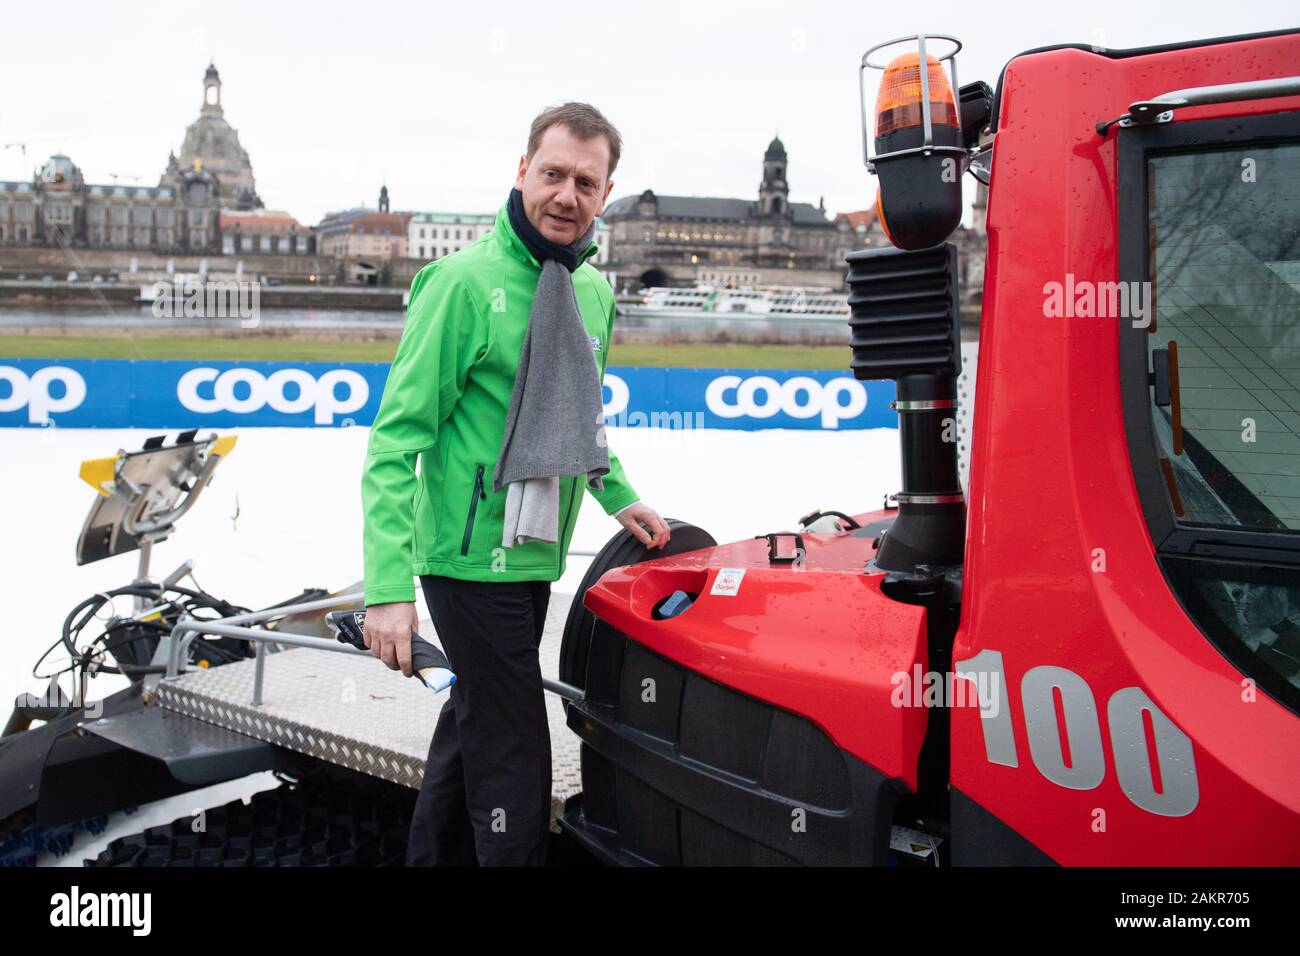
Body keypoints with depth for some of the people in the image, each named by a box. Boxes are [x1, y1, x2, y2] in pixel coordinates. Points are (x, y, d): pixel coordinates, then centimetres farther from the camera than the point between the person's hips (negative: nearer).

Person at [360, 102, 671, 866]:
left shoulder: (595, 291, 6)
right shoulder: (467, 281, -16)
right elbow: (396, 438, -17)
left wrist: (618, 496, 16)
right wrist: (390, 587, -23)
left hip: (535, 555, 8)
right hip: (471, 559, -8)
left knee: (474, 719, 23)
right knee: (512, 755, -2)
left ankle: (435, 853, 42)